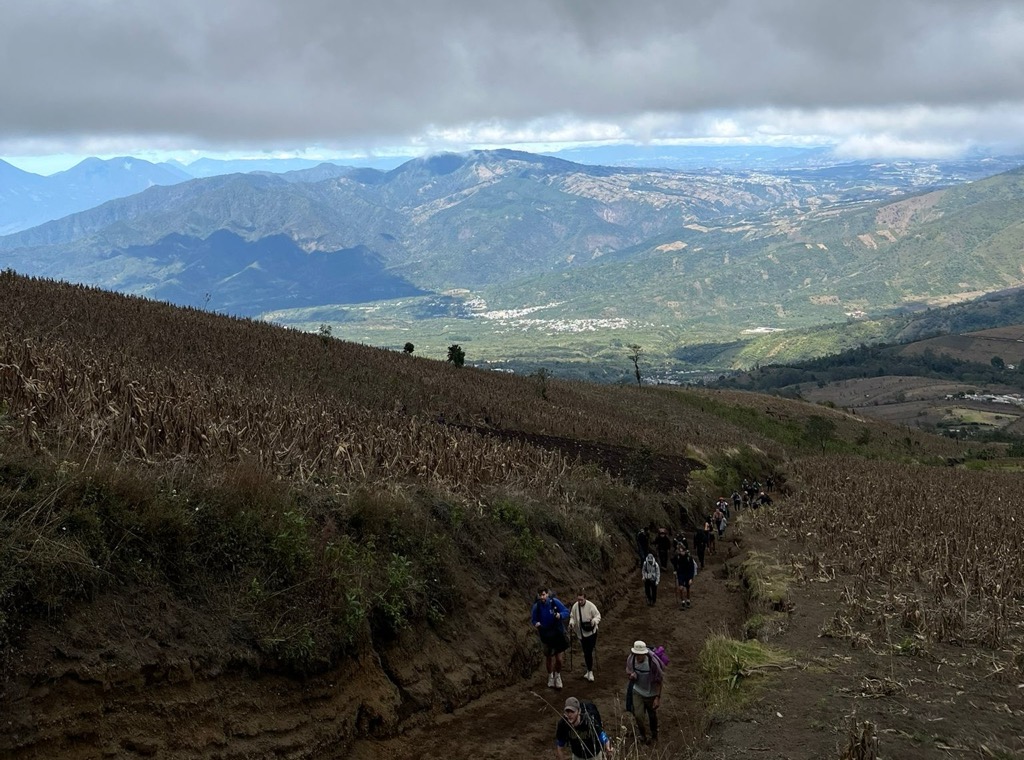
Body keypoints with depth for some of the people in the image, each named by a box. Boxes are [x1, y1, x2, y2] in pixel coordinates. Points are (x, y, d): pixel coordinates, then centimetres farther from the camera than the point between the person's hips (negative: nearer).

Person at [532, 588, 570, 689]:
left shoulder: (554, 602, -17)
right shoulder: (536, 606, -13)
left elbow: (566, 612, -9)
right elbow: (533, 619, 1)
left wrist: (560, 615, -30)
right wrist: (536, 624, -22)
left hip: (558, 634, -1)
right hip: (545, 635, 1)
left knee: (559, 659, -2)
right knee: (548, 657, 17)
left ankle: (558, 675, 27)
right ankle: (550, 676, 40)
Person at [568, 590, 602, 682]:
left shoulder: (591, 606, -17)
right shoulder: (575, 606, -5)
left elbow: (598, 615, -9)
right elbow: (572, 617, 9)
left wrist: (594, 621, -29)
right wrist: (571, 623, -11)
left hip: (591, 632, -5)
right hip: (581, 633, 5)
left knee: (589, 652, -10)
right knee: (585, 653, 13)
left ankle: (590, 672, 1)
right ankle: (589, 670, 29)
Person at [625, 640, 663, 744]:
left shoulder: (653, 663, -31)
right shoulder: (631, 659, -20)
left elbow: (659, 681, -18)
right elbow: (628, 669, 2)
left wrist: (658, 698, -16)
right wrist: (631, 674, -22)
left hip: (651, 693, -2)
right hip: (637, 691, 2)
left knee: (652, 715, 19)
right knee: (638, 715, -5)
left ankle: (653, 734, 49)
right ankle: (642, 734, 27)